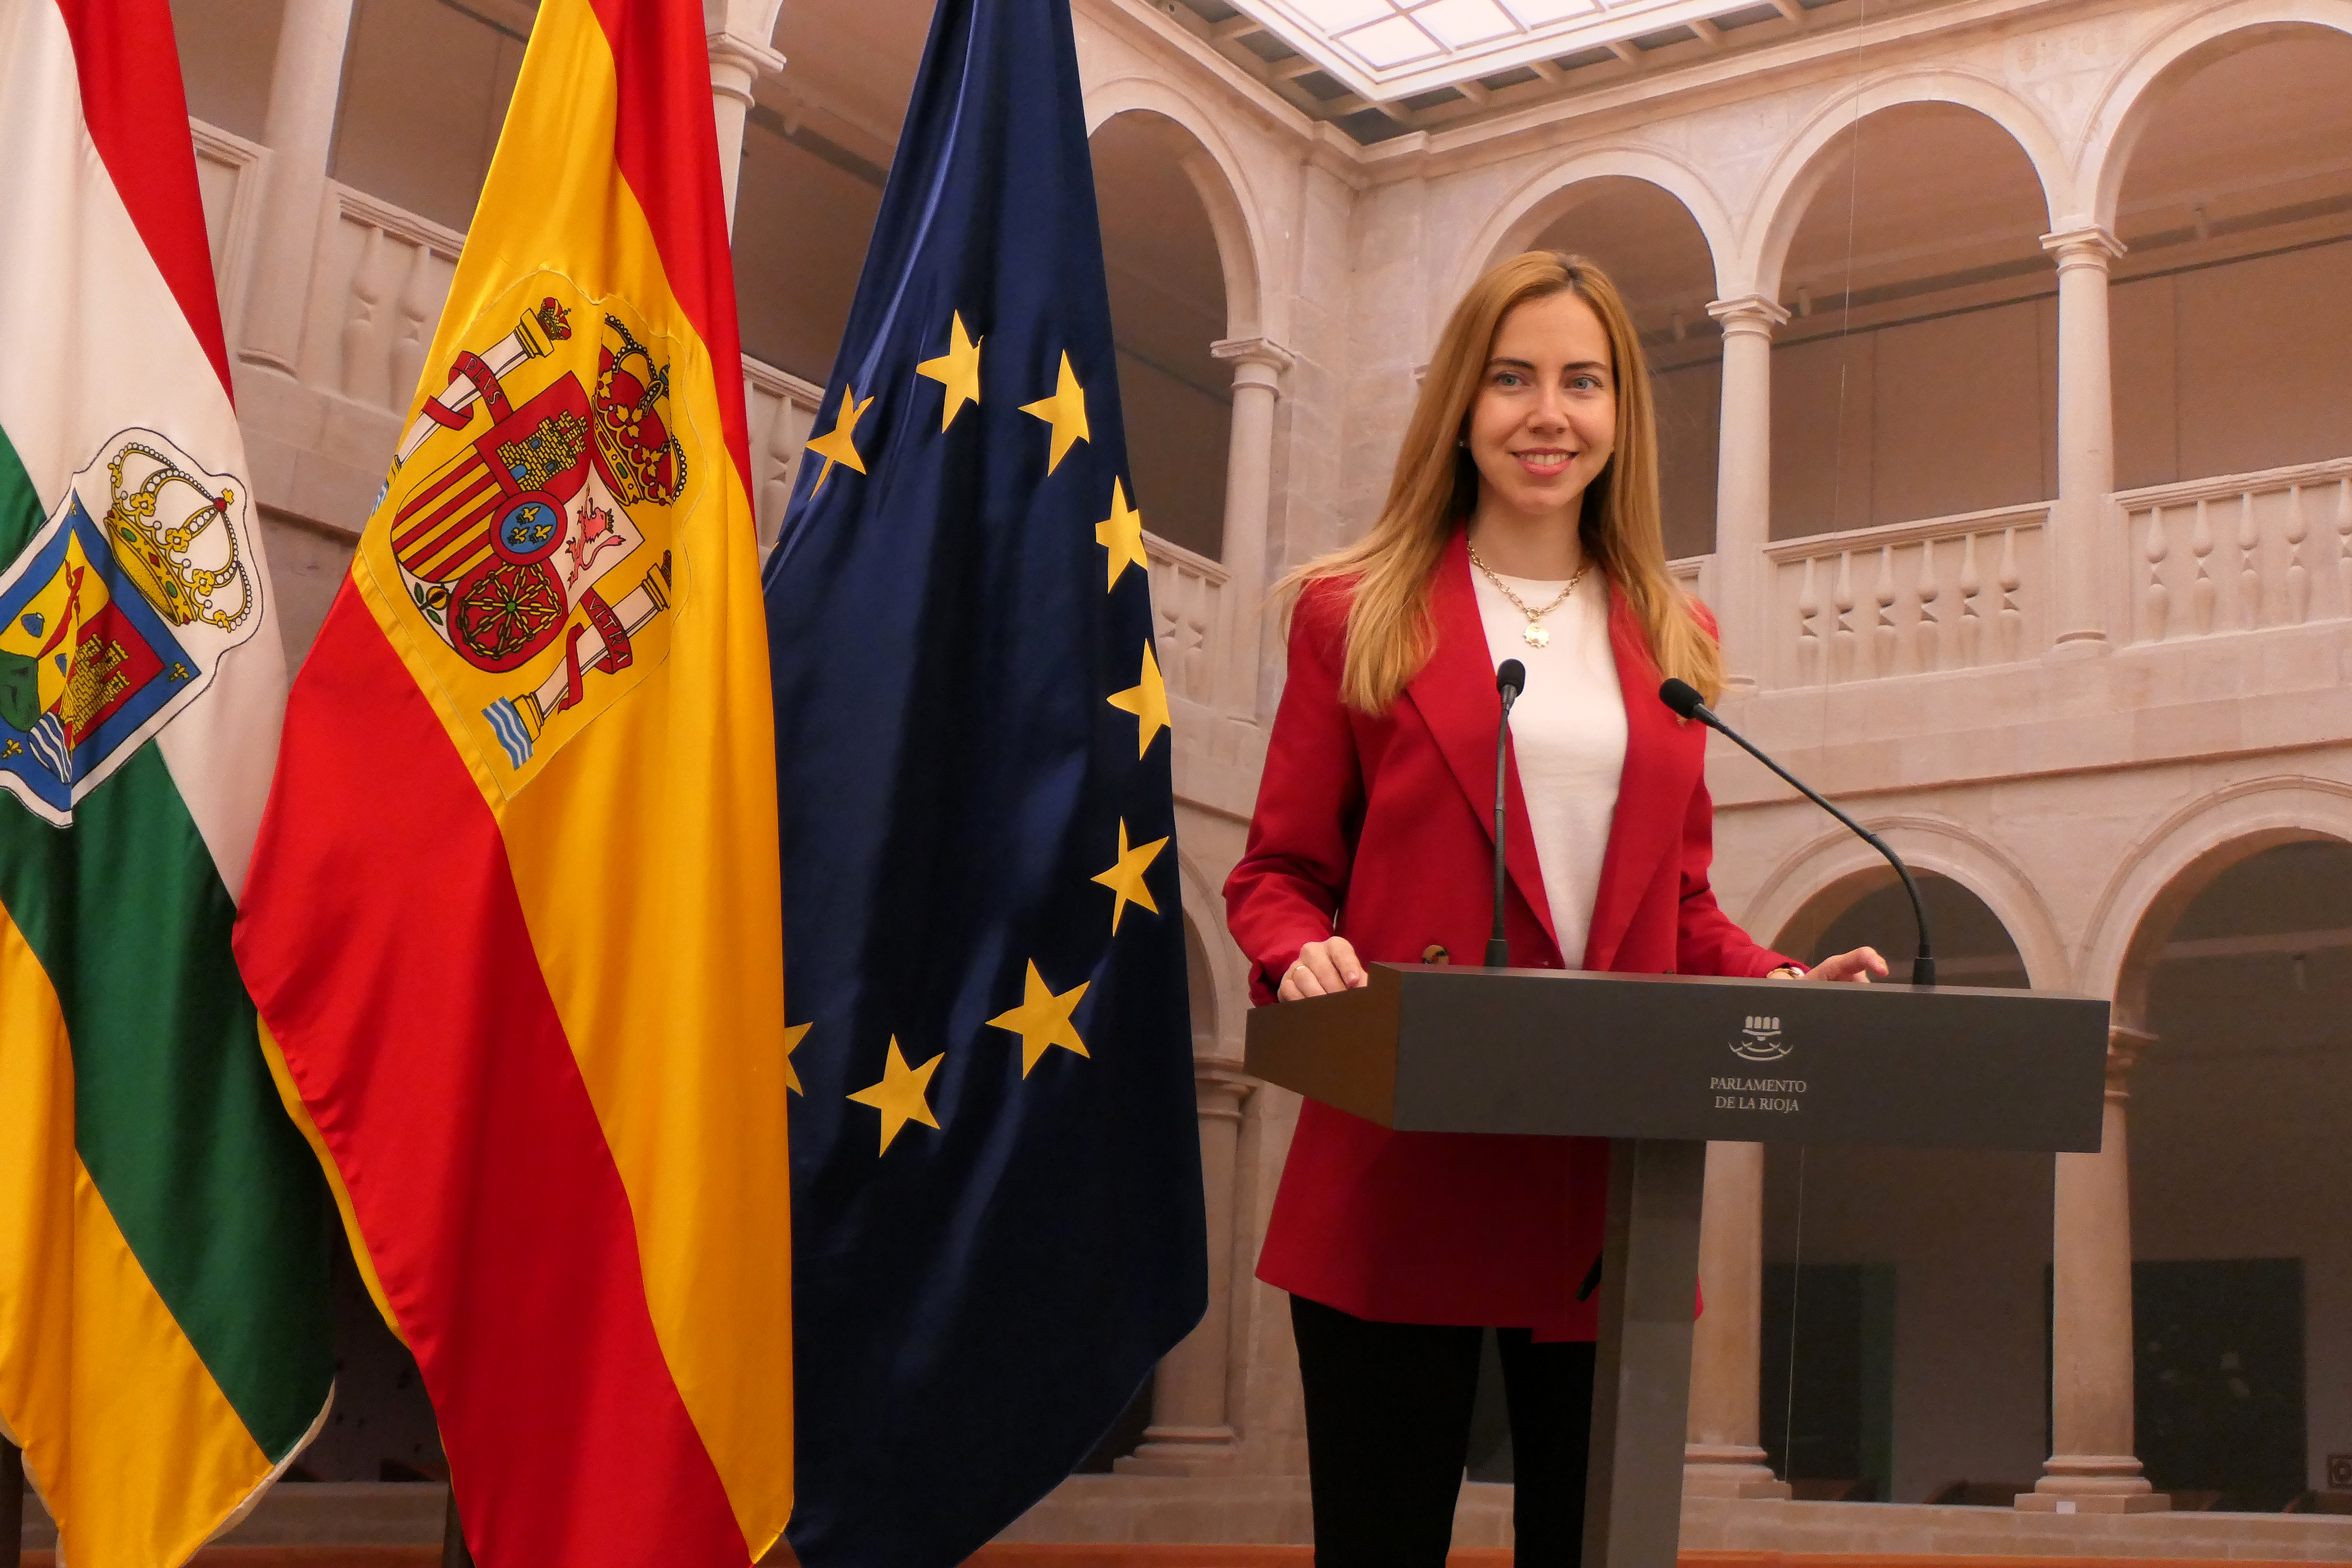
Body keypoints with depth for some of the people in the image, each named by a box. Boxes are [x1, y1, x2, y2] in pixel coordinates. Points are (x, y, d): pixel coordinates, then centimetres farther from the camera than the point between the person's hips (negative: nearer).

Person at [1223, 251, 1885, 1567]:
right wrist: (1302, 957, -16)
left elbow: (1683, 904, 18)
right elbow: (1279, 873, 6)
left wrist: (1784, 983, -1)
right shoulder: (1360, 613, 5)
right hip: (1403, 1172, -3)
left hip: (1611, 1181, 4)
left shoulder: (1671, 639, 15)